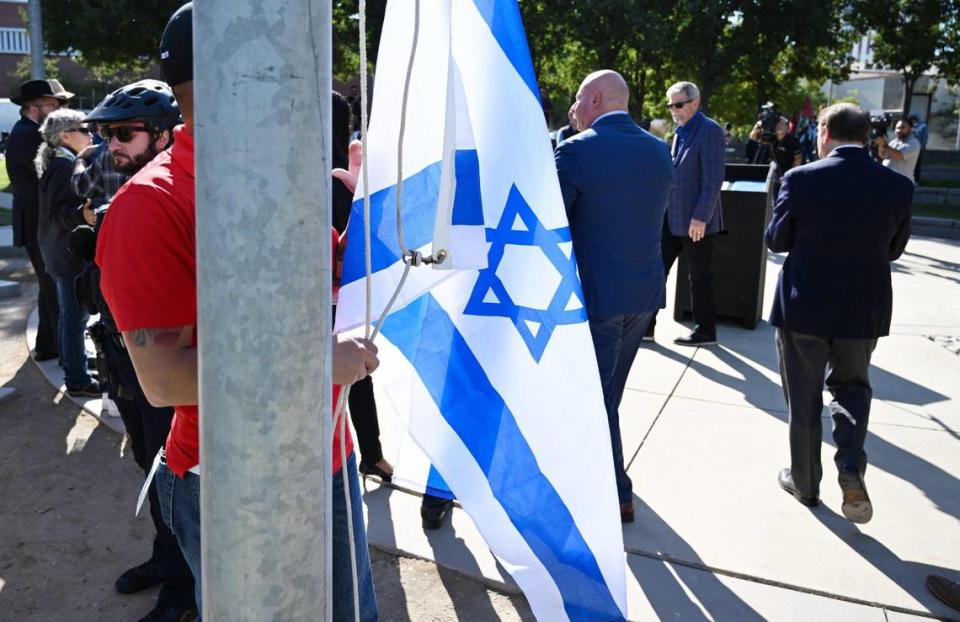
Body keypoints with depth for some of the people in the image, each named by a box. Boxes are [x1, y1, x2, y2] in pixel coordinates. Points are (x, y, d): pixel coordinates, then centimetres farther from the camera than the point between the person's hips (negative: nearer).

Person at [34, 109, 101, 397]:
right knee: (75, 316, -5)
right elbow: (58, 212, -26)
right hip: (70, 253, -11)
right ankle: (77, 380, 1)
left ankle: (71, 360, 35)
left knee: (68, 313, 21)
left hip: (60, 251, 11)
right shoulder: (65, 164, -18)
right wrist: (83, 214, -43)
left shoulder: (58, 161, 14)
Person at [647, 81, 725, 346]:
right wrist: (663, 209, 16)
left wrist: (700, 217, -22)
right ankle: (645, 326, 16)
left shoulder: (709, 131, -12)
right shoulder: (681, 131, 14)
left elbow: (713, 180, -18)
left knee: (700, 277, 4)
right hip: (671, 217, 8)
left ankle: (705, 331, 19)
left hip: (696, 220, -8)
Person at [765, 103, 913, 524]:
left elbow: (776, 240, -5)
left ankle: (805, 482, 24)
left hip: (805, 304, -2)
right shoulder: (898, 186, -4)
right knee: (852, 384, 22)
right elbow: (894, 248, 7)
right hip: (865, 306, 3)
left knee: (804, 397, 11)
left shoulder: (801, 179, -14)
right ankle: (851, 468, 4)